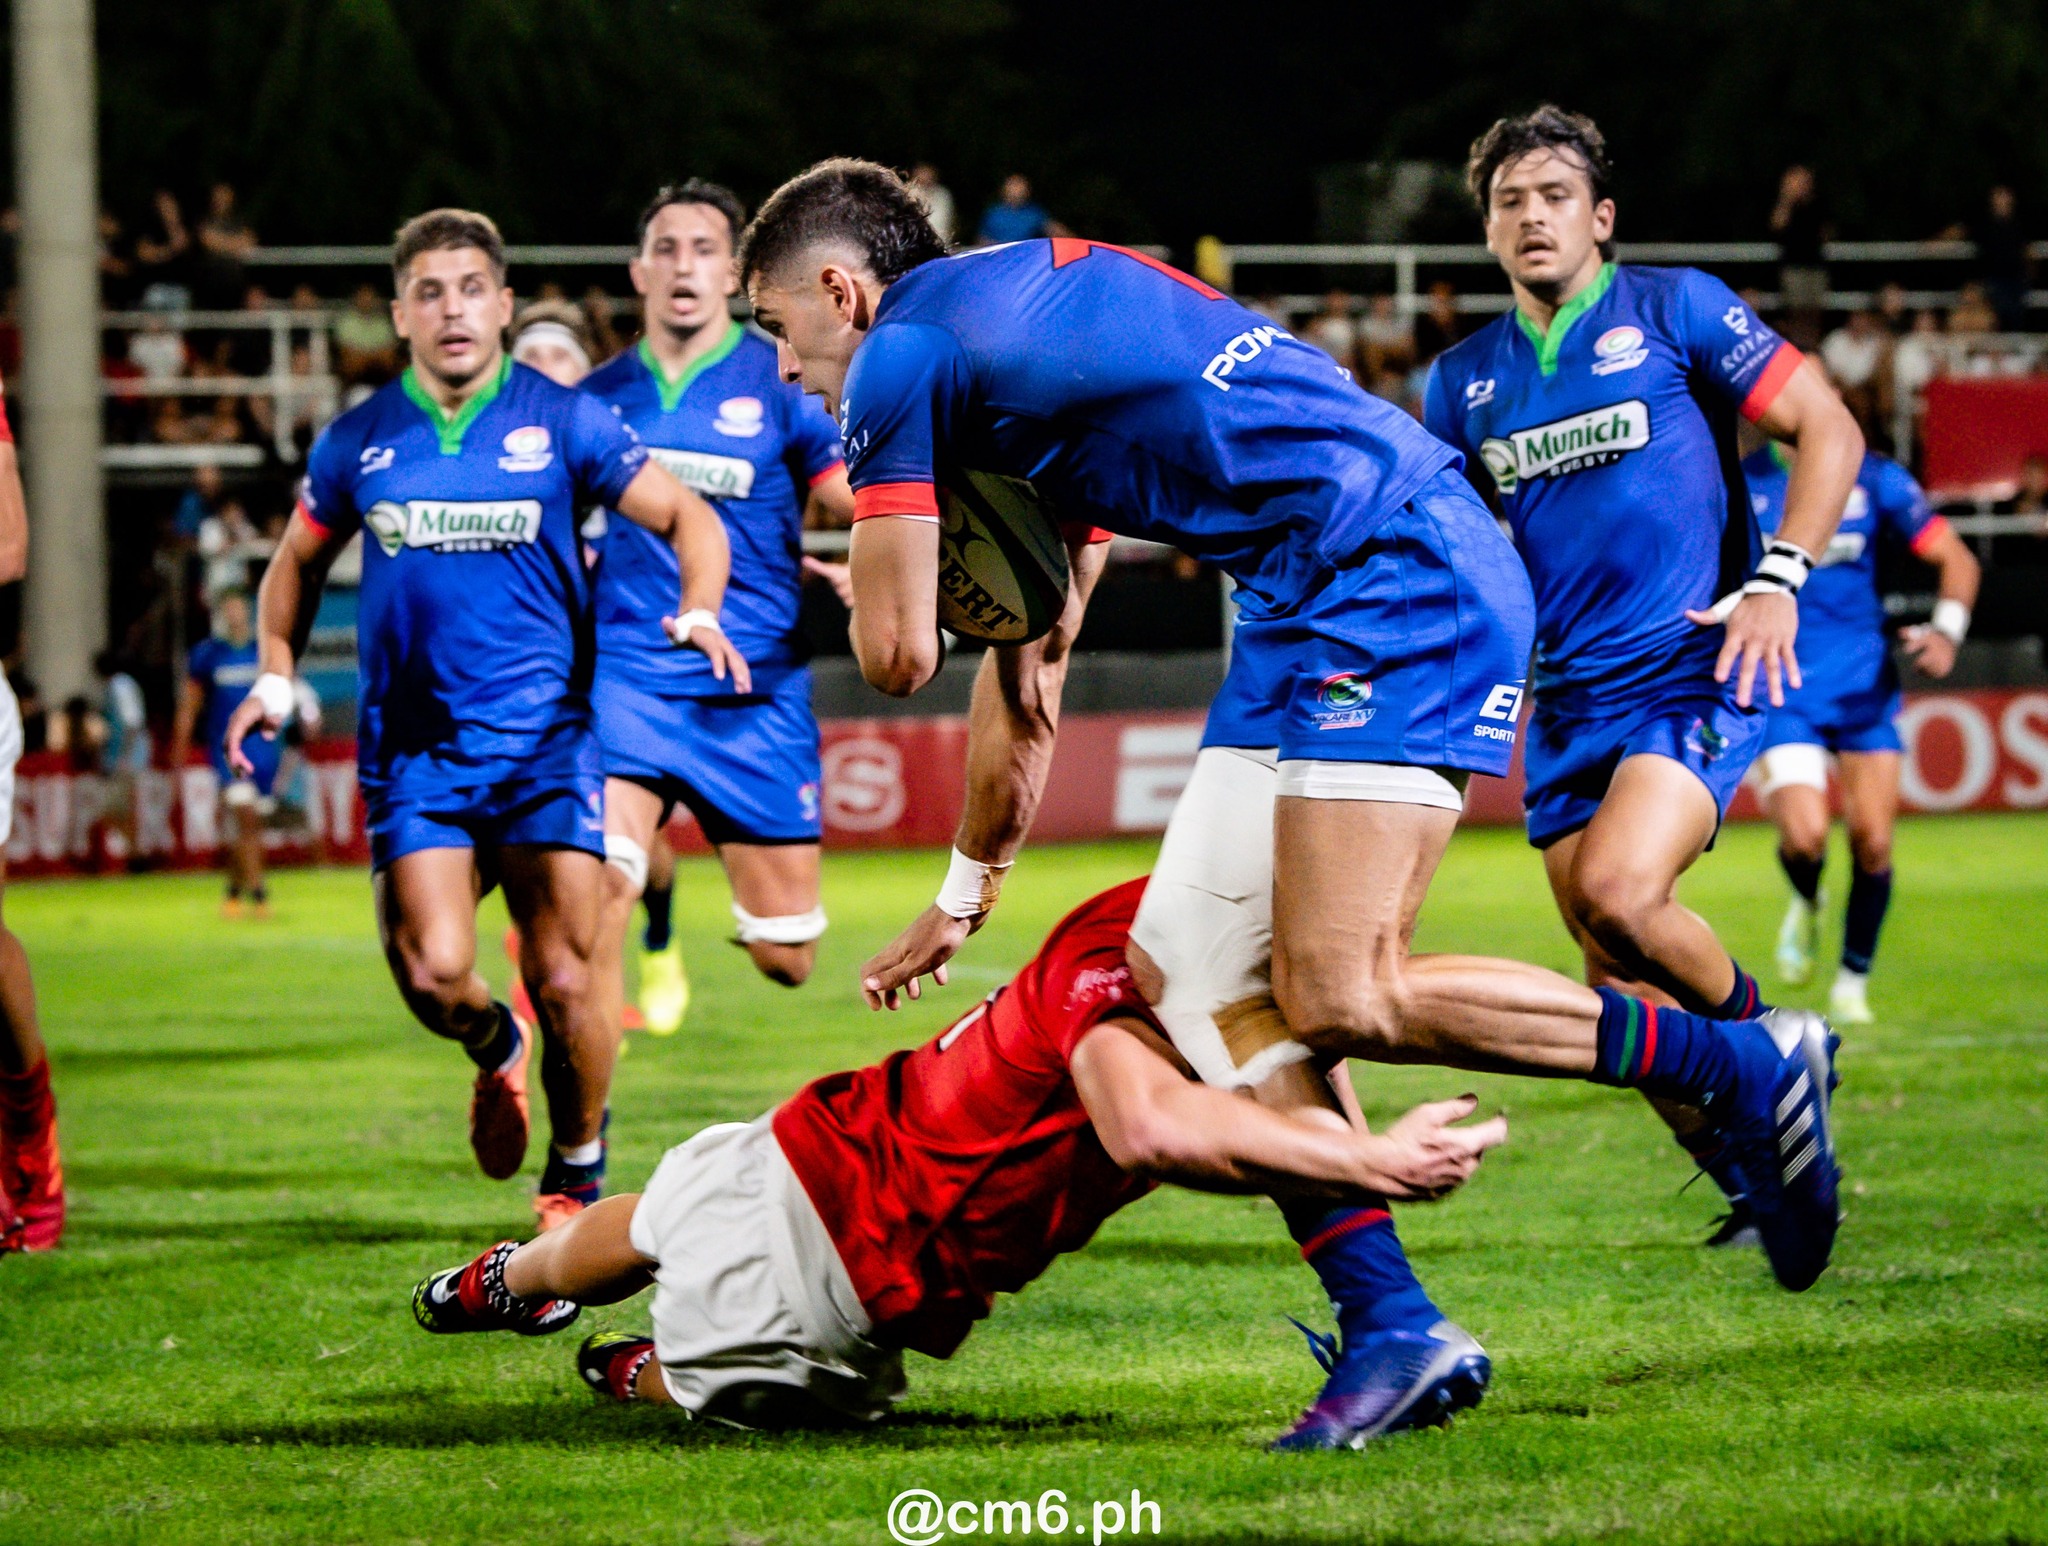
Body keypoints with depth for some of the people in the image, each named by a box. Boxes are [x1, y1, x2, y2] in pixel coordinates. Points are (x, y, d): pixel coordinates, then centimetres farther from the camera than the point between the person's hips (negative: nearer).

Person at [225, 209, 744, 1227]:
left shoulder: (563, 424, 1)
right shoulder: (359, 443, 7)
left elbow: (688, 518, 7)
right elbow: (298, 563, 24)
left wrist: (699, 612, -12)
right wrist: (275, 679, 11)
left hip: (546, 737, -1)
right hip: (413, 748, 1)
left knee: (565, 984, -5)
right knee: (435, 972, -16)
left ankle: (579, 1178, 18)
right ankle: (496, 1052, 21)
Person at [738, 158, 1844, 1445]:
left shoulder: (902, 357, -3)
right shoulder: (1026, 300, 26)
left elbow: (897, 654, -4)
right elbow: (1031, 652, 33)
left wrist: (882, 575, 21)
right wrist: (969, 894, 39)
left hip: (1398, 577, -10)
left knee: (1342, 1003, -16)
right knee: (1188, 963, 5)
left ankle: (1746, 1068, -6)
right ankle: (1392, 1333, 1)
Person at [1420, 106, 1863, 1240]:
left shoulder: (1675, 310, -1)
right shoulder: (1465, 381, 12)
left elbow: (1829, 430, -2)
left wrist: (1777, 580, -13)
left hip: (1700, 673, -5)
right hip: (1569, 699, 5)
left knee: (1618, 894, -26)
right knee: (1617, 980, 2)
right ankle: (1757, 1184, 18)